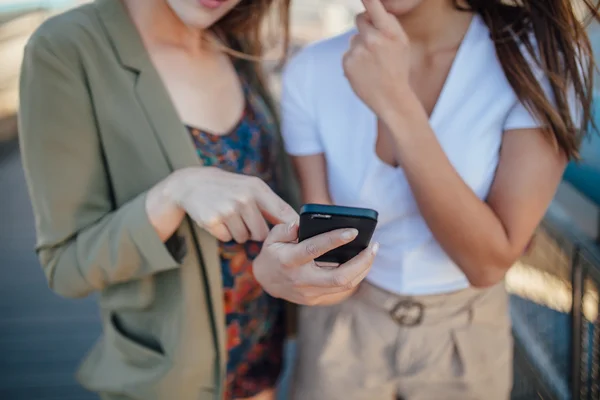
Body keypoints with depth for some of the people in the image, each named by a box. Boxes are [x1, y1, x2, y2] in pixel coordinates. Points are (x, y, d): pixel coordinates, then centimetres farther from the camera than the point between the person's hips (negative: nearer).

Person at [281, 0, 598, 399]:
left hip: (465, 335, 0)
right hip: (342, 327, 1)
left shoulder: (544, 56, -21)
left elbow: (489, 263, -26)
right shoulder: (310, 73, -15)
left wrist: (396, 105, -35)